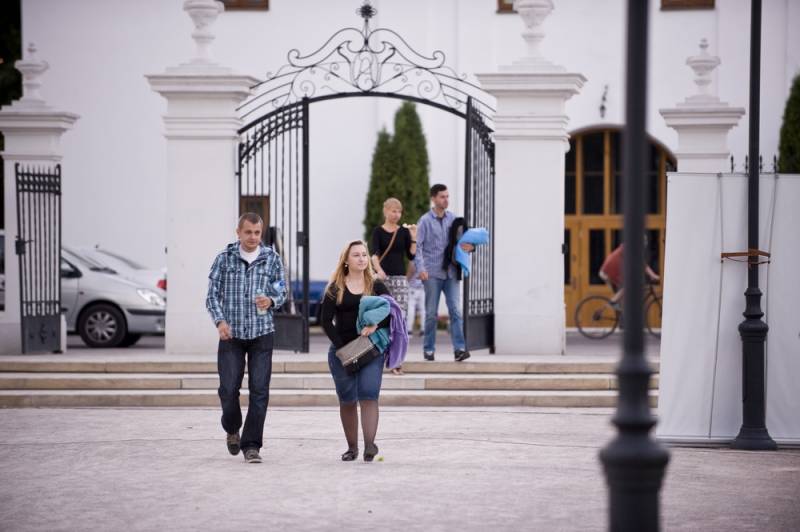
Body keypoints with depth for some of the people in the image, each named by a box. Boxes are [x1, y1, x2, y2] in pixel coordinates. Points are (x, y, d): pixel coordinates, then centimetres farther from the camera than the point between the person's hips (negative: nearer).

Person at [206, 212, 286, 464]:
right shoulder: (225, 258, 1)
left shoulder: (272, 258, 4)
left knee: (259, 391, -4)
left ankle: (251, 445, 2)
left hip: (262, 332, 1)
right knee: (228, 389, -1)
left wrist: (271, 300, -13)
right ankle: (232, 430, 28)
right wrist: (220, 321, -14)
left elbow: (282, 290, 11)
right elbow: (213, 294, 1)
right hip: (231, 333, -1)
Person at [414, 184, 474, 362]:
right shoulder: (425, 221, -1)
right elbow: (418, 246, -6)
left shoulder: (453, 219, 10)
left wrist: (469, 246, -8)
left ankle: (459, 349, -12)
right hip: (432, 273, -3)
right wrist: (421, 268, -19)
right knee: (431, 313, 2)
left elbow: (460, 240, 15)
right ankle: (428, 349, 12)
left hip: (450, 272, 3)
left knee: (455, 310, -7)